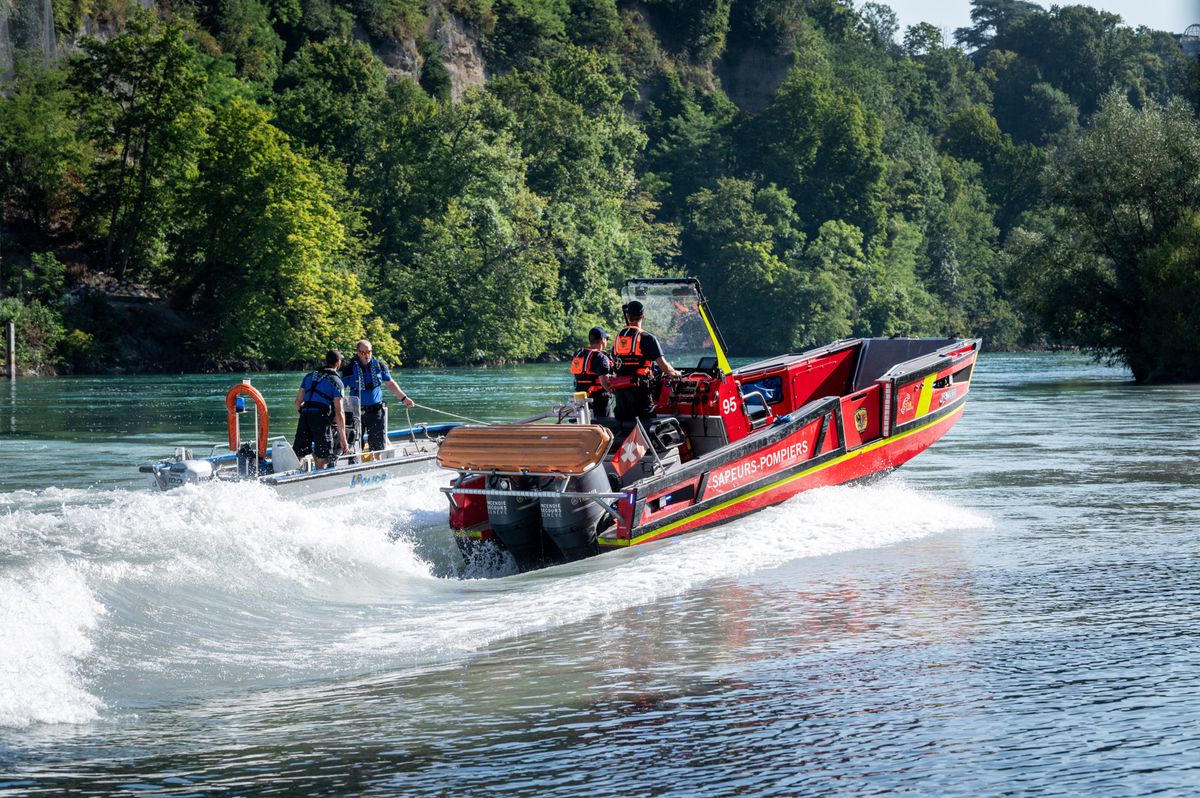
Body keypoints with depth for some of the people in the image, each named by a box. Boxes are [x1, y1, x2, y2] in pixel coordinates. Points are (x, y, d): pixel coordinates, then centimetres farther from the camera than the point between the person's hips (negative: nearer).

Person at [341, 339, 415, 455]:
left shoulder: (379, 365, 4)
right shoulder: (350, 368, -5)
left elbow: (390, 383, 17)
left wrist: (404, 398, 16)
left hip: (376, 411, 2)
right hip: (357, 412, -2)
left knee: (379, 445, 0)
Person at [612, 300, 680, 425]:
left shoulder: (618, 337, 9)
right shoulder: (647, 338, -9)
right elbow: (664, 367, -11)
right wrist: (675, 373, 9)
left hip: (619, 388, 6)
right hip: (639, 387, -6)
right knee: (646, 422, -5)